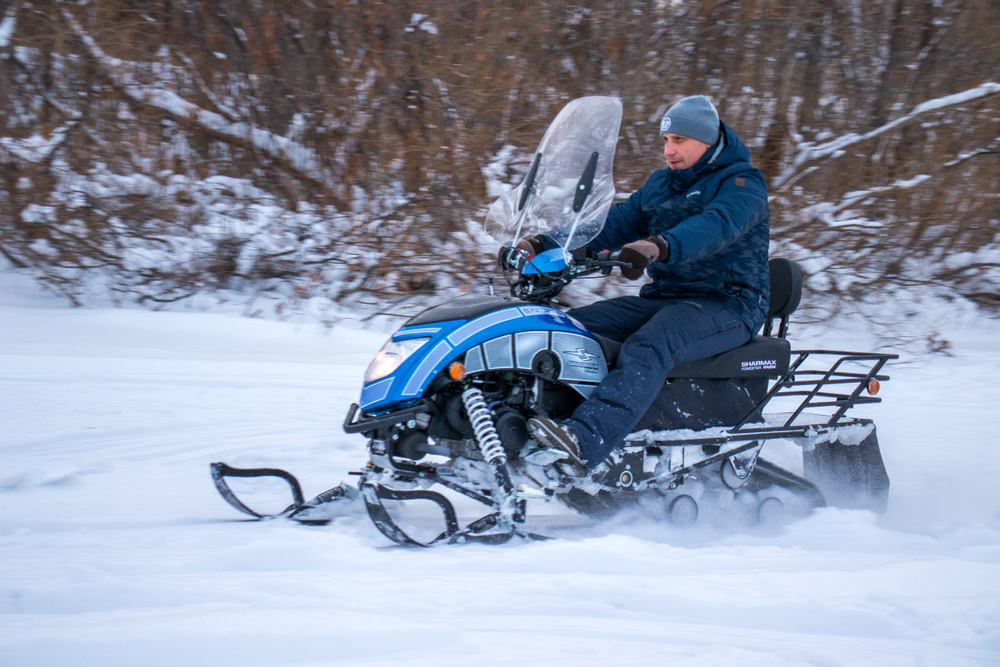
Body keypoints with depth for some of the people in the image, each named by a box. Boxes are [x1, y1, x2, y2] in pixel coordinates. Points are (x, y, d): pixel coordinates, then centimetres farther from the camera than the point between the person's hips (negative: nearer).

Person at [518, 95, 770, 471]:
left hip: (727, 303, -9)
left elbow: (716, 226, -28)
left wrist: (660, 247, -49)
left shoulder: (741, 183, -7)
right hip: (663, 297, 9)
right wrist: (545, 245, -4)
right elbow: (614, 223, 12)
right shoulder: (661, 184, 18)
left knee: (647, 348, -37)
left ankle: (584, 442, -57)